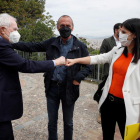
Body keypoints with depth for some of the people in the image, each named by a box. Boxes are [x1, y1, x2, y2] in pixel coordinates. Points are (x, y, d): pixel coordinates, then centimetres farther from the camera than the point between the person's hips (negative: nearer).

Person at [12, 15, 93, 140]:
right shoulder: (51, 43, 2)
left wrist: (78, 78, -18)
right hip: (52, 87, 2)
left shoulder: (80, 46, -6)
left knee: (68, 122, 16)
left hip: (68, 89, -2)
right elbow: (32, 46, 5)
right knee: (52, 121, 16)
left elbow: (89, 66, -2)